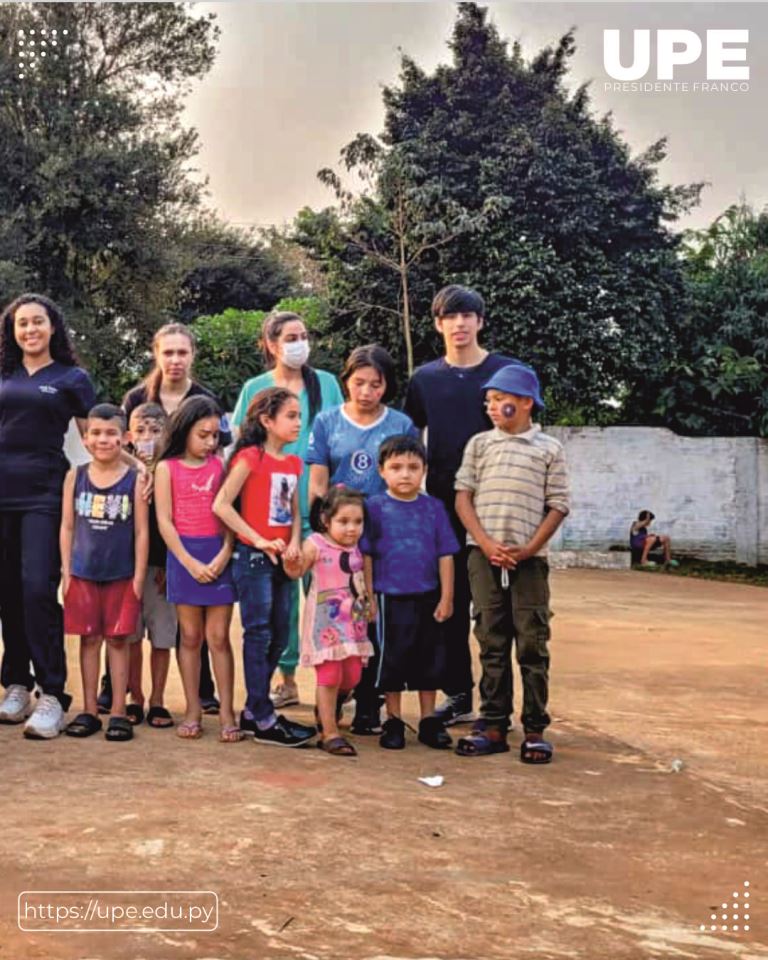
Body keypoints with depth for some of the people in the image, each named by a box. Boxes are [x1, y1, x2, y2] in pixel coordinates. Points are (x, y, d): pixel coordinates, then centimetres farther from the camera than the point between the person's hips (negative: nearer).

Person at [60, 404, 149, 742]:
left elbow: (141, 532, -3)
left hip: (122, 575, -2)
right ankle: (89, 711, 17)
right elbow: (67, 526, 5)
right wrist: (66, 571, 1)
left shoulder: (134, 479, -4)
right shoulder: (75, 476, 2)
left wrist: (139, 577, -5)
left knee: (118, 639, 4)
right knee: (89, 639, 8)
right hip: (83, 574, 2)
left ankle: (119, 712, 12)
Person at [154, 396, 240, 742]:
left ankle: (226, 712, 7)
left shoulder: (220, 465, 5)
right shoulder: (167, 468, 1)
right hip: (183, 555, -1)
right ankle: (193, 709, 16)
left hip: (218, 555, 1)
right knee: (190, 636, 7)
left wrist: (224, 554, -11)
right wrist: (190, 562, -10)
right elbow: (164, 521, -2)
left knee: (219, 637, 3)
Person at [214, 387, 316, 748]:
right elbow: (221, 505, -16)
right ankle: (264, 721, 4)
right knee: (259, 635, -3)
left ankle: (253, 711, 23)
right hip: (253, 557, -7)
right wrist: (259, 542, -18)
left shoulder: (293, 462, 11)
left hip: (280, 559, 7)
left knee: (279, 636, 11)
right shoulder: (251, 457, -10)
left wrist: (294, 543, -4)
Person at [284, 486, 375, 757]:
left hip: (354, 621, 6)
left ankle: (327, 710, 38)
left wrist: (369, 602, 10)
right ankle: (330, 733, 5)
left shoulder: (356, 548, 7)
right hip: (326, 621, -6)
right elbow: (297, 571, -17)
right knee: (329, 676, -5)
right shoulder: (316, 544, -9)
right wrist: (291, 564, -36)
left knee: (352, 677, 8)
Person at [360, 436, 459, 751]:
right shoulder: (375, 507, -4)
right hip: (390, 598, -2)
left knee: (429, 660, 11)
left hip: (428, 599, 2)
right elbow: (366, 556, -2)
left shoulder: (433, 507, 2)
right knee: (391, 660, 7)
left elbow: (445, 555, 4)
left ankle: (429, 721, 24)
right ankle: (393, 722, 21)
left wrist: (446, 597, 1)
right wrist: (369, 597, -4)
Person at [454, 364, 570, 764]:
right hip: (484, 556, 2)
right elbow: (462, 497, 5)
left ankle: (535, 729, 9)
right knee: (492, 644, 7)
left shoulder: (548, 448, 5)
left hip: (529, 560, -2)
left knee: (533, 645, 1)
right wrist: (487, 544, -8)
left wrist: (529, 549, -9)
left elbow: (558, 506, 2)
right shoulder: (480, 443, 10)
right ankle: (493, 726, 13)